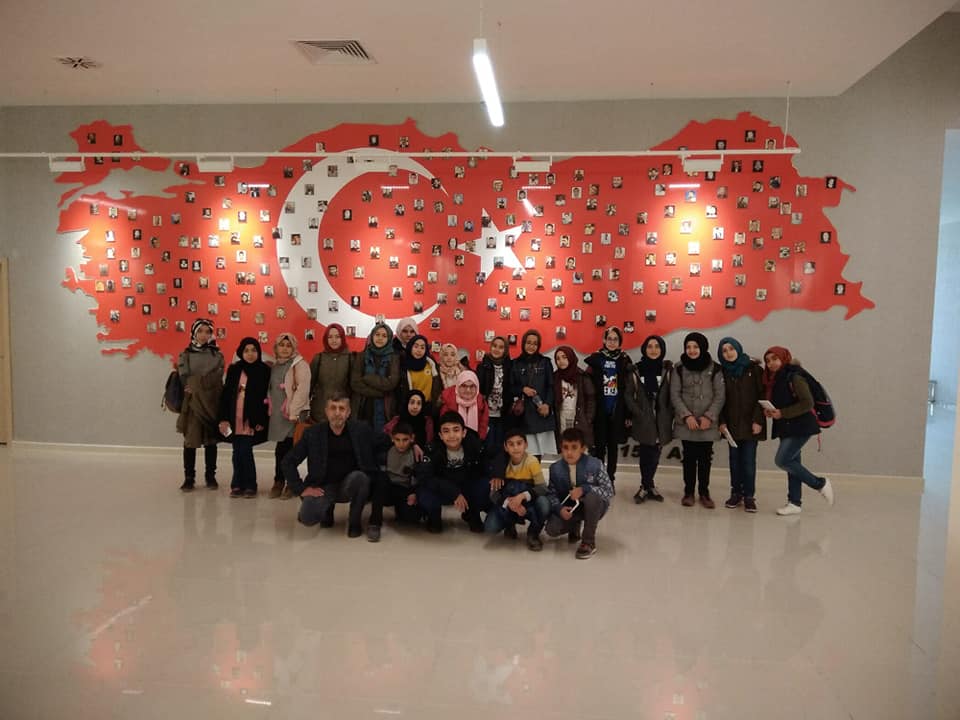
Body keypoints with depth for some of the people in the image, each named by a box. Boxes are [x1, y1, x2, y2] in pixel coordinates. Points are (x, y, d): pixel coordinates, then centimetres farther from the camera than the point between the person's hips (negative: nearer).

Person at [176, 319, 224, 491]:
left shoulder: (217, 355, 7)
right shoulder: (185, 355, 5)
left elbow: (216, 379, -1)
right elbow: (184, 380, -1)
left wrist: (195, 384, -7)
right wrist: (203, 384, -9)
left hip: (211, 403, 1)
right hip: (191, 403, -1)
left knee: (210, 441, 7)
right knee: (190, 441, -2)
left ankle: (210, 476, 17)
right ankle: (189, 478, 7)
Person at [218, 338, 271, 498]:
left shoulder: (264, 370, -2)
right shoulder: (233, 369, 6)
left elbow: (265, 396, -4)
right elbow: (226, 394, 6)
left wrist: (261, 420, -8)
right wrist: (224, 418, -1)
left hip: (252, 419, -3)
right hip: (235, 418, 3)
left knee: (245, 452, -6)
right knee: (238, 452, 5)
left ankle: (249, 485, 6)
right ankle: (238, 485, 15)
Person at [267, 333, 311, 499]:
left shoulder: (300, 364, -5)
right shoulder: (275, 366, 16)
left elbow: (303, 389, -14)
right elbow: (272, 389, 21)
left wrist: (293, 412, -18)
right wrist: (270, 408, 12)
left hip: (294, 413, -5)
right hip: (278, 414, 5)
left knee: (287, 449, -4)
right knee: (281, 449, 6)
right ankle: (279, 482, 15)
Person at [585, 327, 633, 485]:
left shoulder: (624, 360, 4)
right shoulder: (595, 358, 0)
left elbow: (628, 388, 4)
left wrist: (628, 413, 1)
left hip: (617, 411, 1)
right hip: (599, 411, -1)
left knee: (613, 445, 9)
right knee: (599, 445, 2)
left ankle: (610, 479, 19)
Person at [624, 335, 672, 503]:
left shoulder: (668, 369, 3)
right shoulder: (636, 370, 2)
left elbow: (673, 394, 2)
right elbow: (628, 395, 4)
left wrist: (670, 416, -6)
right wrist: (638, 413, -6)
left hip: (661, 419, 1)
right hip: (643, 420, -1)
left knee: (654, 454, 5)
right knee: (646, 454, -2)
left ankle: (646, 486, 19)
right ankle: (648, 486, 11)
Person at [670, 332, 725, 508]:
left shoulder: (714, 368, 0)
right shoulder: (679, 368, 1)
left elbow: (720, 396, -2)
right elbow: (674, 395, -2)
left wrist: (709, 416, -12)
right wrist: (686, 415, -12)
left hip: (708, 423, 0)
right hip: (686, 423, 0)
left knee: (705, 458, 6)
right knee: (689, 458, 6)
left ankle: (704, 492, 19)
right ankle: (688, 492, 17)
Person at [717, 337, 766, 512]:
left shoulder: (754, 369, -4)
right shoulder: (723, 372, 5)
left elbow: (761, 396, -6)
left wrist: (758, 420, -11)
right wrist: (722, 421, -1)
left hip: (750, 423, -3)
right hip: (732, 423, 3)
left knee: (749, 460, -4)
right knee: (734, 459, 7)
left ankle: (749, 496, 4)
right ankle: (736, 493, 16)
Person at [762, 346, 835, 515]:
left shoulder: (794, 377, -13)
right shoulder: (772, 380, 11)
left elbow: (807, 403, -19)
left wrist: (782, 413, -21)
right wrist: (769, 411, -1)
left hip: (800, 427, -8)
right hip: (785, 428, 8)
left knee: (782, 460, -13)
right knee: (791, 463, 9)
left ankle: (820, 483, 3)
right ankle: (795, 502, 15)